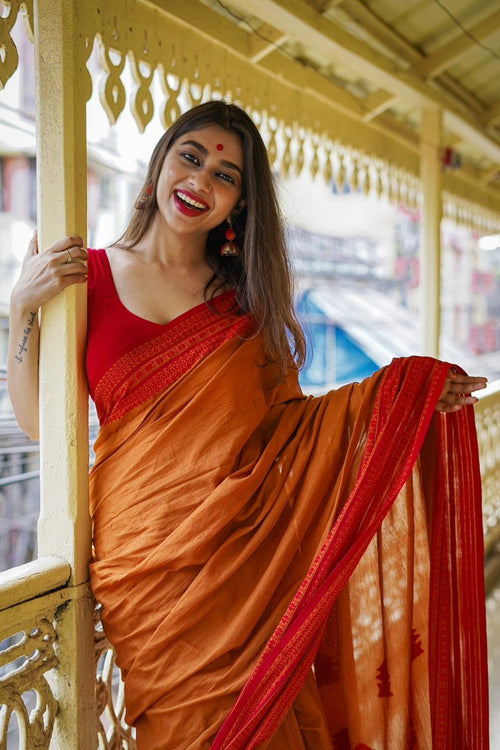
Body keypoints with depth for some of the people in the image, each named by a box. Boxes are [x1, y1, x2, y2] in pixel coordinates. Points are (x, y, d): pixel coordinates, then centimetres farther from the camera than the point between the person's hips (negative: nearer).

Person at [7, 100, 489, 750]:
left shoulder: (247, 298, 9)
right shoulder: (89, 278, 3)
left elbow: (284, 419, 6)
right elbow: (40, 420, 0)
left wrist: (402, 393, -2)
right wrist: (23, 308, -10)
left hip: (251, 551, 2)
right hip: (151, 565, -2)